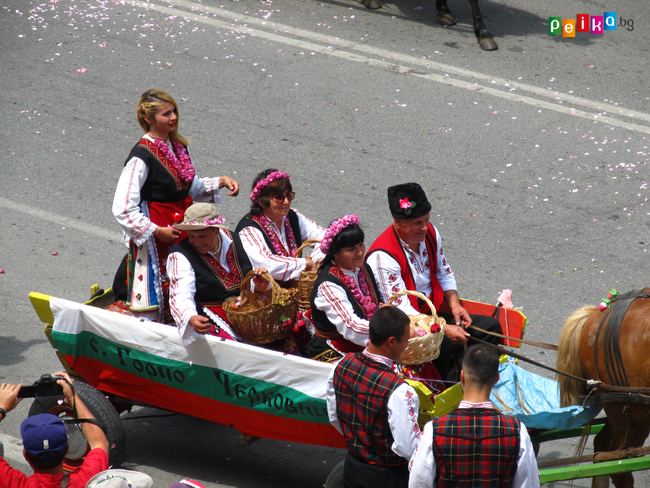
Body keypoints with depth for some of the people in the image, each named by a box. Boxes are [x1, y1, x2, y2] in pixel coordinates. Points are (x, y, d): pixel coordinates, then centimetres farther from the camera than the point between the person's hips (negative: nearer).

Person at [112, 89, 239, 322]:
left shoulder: (177, 146, 8)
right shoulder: (141, 157, -17)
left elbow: (192, 187, 20)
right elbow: (123, 209, -19)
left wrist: (219, 182, 4)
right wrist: (157, 231, -19)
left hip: (182, 227, 7)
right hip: (153, 239, -7)